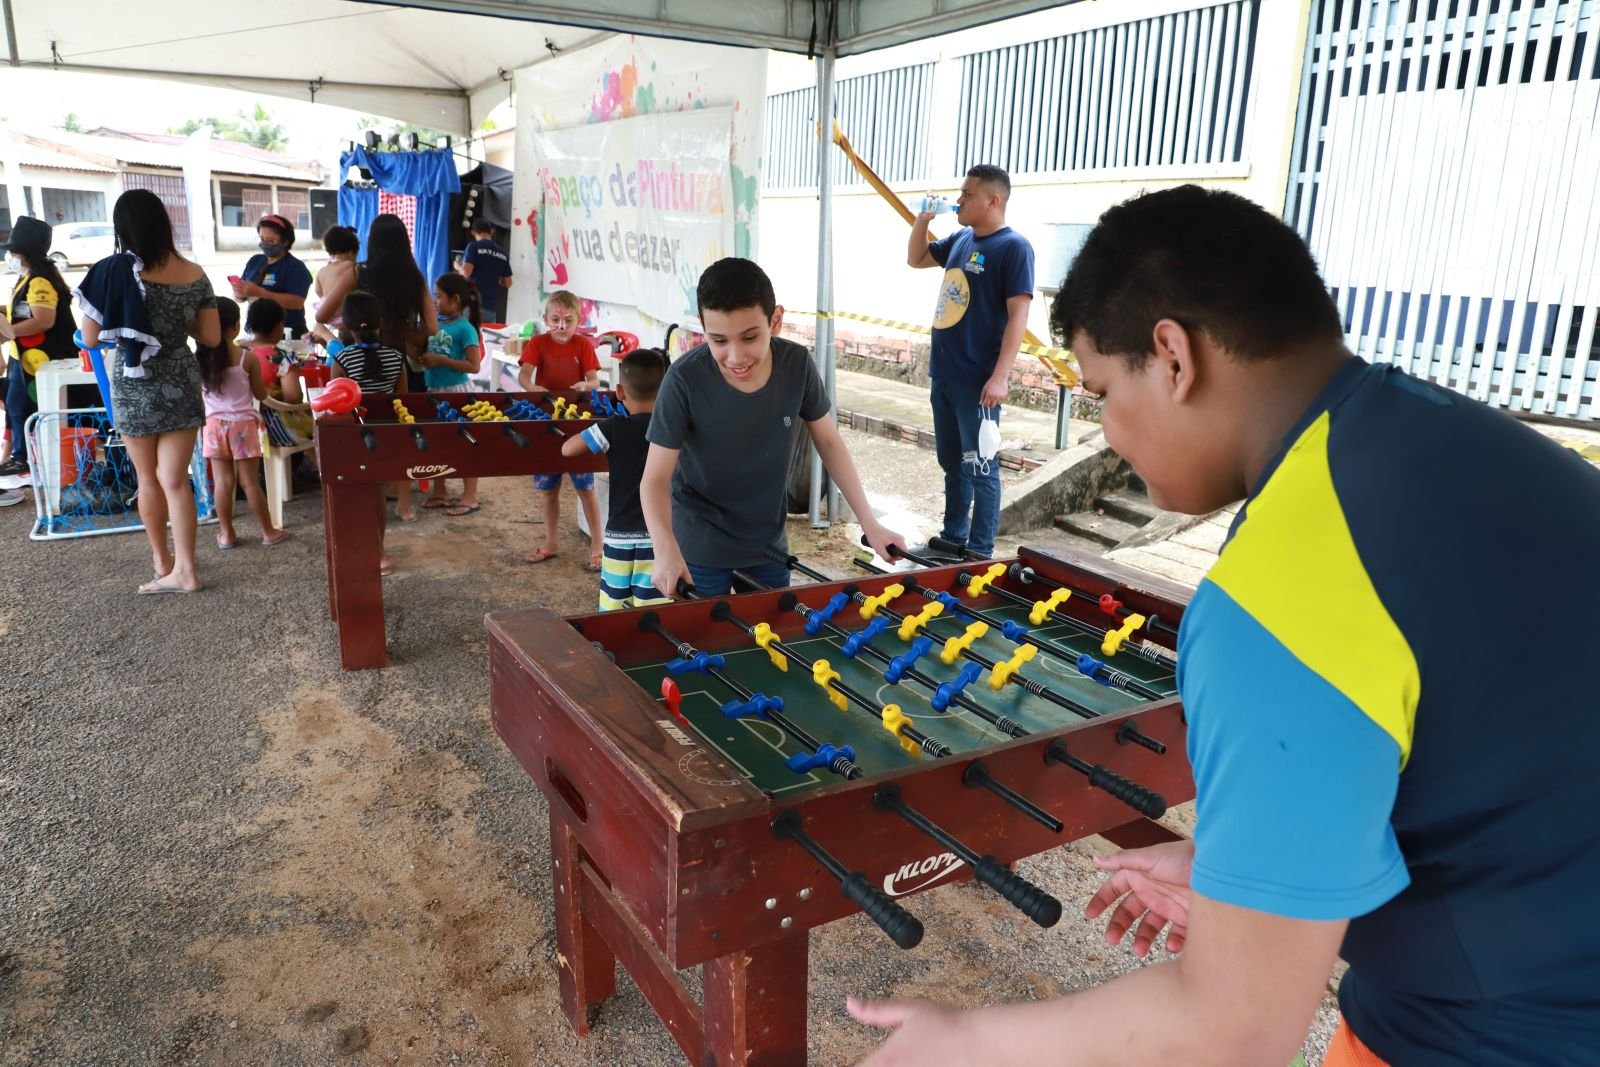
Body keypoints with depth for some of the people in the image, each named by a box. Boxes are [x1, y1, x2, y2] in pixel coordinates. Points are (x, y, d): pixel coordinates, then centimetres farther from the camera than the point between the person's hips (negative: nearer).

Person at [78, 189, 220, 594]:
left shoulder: (113, 271, -12)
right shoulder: (194, 274, -3)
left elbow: (91, 338, -9)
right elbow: (212, 337, 2)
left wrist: (123, 325, 9)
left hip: (134, 387, -2)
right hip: (181, 383, 2)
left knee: (149, 479, 13)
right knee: (175, 479, 2)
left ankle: (163, 560, 26)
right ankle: (184, 569, -3)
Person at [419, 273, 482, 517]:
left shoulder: (465, 329, -13)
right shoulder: (437, 324, 8)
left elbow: (474, 366, -19)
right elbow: (427, 354, 21)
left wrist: (440, 360, -20)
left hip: (456, 392, -8)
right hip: (434, 390, 8)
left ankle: (470, 496, 9)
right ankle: (439, 492, 27)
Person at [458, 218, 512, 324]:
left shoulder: (474, 247, -2)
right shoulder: (502, 253, 11)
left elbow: (466, 272, -13)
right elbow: (508, 283, 15)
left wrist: (458, 267, 9)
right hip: (491, 307, 4)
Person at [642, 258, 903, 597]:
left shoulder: (797, 365, -16)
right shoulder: (685, 380, -25)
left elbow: (829, 442, -2)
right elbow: (656, 478, -21)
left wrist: (870, 523, -7)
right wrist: (666, 550, -39)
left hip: (769, 543, 3)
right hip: (700, 548, -3)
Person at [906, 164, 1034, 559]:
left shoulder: (1013, 247, -11)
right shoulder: (960, 239, 11)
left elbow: (1018, 316, -16)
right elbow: (916, 259, 28)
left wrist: (1000, 377, -22)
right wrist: (923, 217, 10)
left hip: (977, 381, -8)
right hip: (943, 375, 8)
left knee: (979, 468, -1)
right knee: (951, 463, 16)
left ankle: (980, 553, 8)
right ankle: (952, 538, 28)